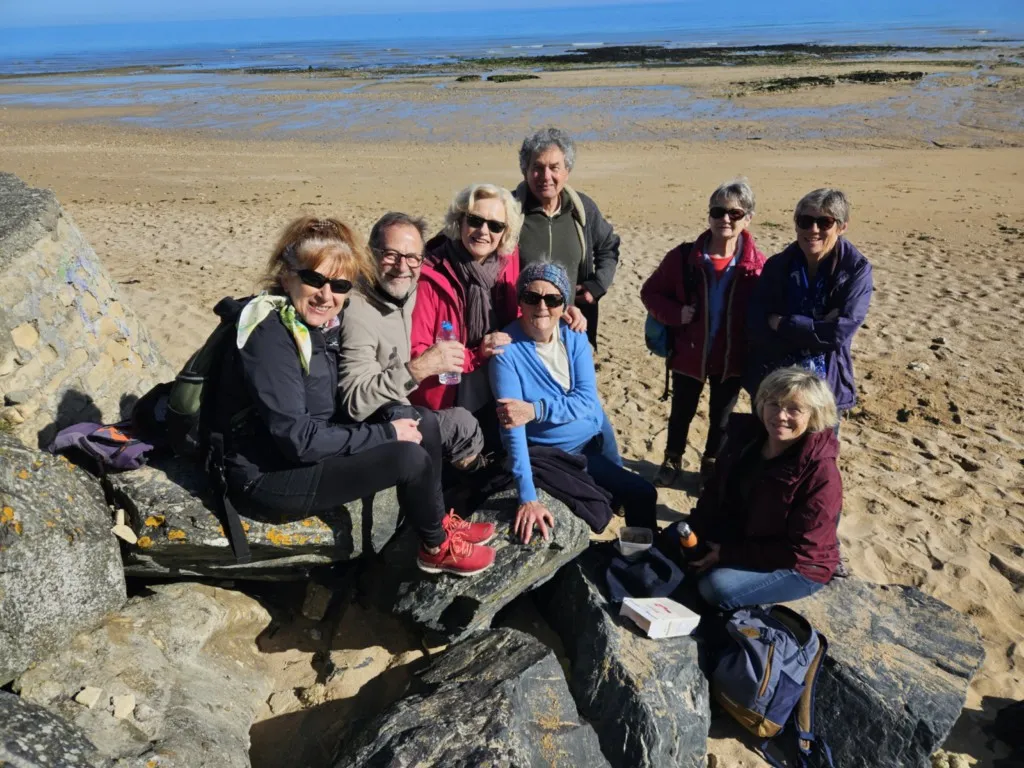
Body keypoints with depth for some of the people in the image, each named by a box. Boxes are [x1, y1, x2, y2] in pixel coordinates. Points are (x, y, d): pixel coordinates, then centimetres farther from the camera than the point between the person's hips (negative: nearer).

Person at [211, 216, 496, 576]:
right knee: (410, 458, -20)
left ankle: (439, 523, 21)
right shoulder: (270, 335, -23)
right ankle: (437, 549, 7)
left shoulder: (321, 324, 2)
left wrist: (394, 423, -7)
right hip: (268, 477, -9)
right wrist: (386, 434, -19)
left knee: (424, 427, 3)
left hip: (308, 453, 9)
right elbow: (299, 439, -26)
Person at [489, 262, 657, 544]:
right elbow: (512, 426, -30)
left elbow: (587, 399, -18)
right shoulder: (507, 349, -24)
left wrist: (536, 410, -36)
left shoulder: (573, 336, -9)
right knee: (642, 493, -4)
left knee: (626, 493, 20)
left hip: (596, 433, 5)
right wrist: (528, 498, -37)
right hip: (555, 452, -5)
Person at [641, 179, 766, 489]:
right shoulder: (684, 256, -12)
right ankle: (672, 460, 43)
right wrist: (675, 313, -20)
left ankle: (711, 465, 43)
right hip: (688, 353, 0)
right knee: (681, 413, 19)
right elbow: (650, 291, -4)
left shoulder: (757, 266, -12)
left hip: (732, 359, 0)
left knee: (721, 417, 20)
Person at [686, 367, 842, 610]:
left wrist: (727, 554, -24)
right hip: (739, 536, 6)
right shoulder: (746, 435, -10)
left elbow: (799, 551, -25)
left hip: (799, 566, -6)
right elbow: (716, 491, 1)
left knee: (717, 587, -26)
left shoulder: (821, 474, -29)